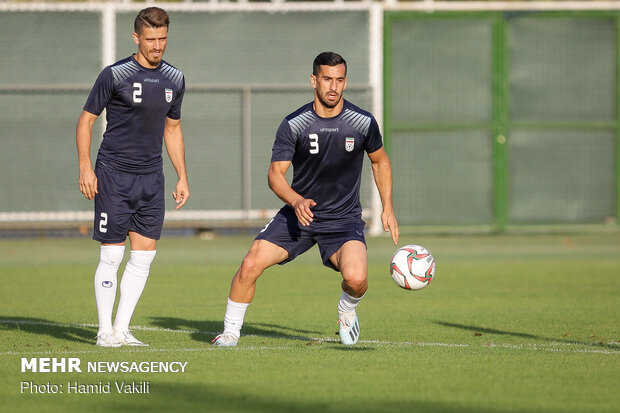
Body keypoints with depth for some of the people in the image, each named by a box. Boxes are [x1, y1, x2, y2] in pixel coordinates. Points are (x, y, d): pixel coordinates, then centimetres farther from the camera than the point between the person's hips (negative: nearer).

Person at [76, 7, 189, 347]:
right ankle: (105, 331, 3)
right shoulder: (115, 75, -7)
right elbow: (86, 120, -1)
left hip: (152, 178, 5)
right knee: (111, 256, -5)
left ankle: (122, 329, 9)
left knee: (144, 256, 1)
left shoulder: (174, 79, 10)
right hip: (113, 175, -5)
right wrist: (85, 168, -10)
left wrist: (182, 178, 16)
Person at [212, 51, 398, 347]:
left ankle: (347, 311, 10)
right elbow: (276, 174, -8)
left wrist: (388, 208, 7)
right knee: (250, 265, -16)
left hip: (344, 219, -1)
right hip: (299, 212, 1)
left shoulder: (363, 123, -6)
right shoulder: (293, 125, -10)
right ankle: (230, 332, 6)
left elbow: (380, 161, 12)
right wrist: (297, 201, -27)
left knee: (356, 278, -28)